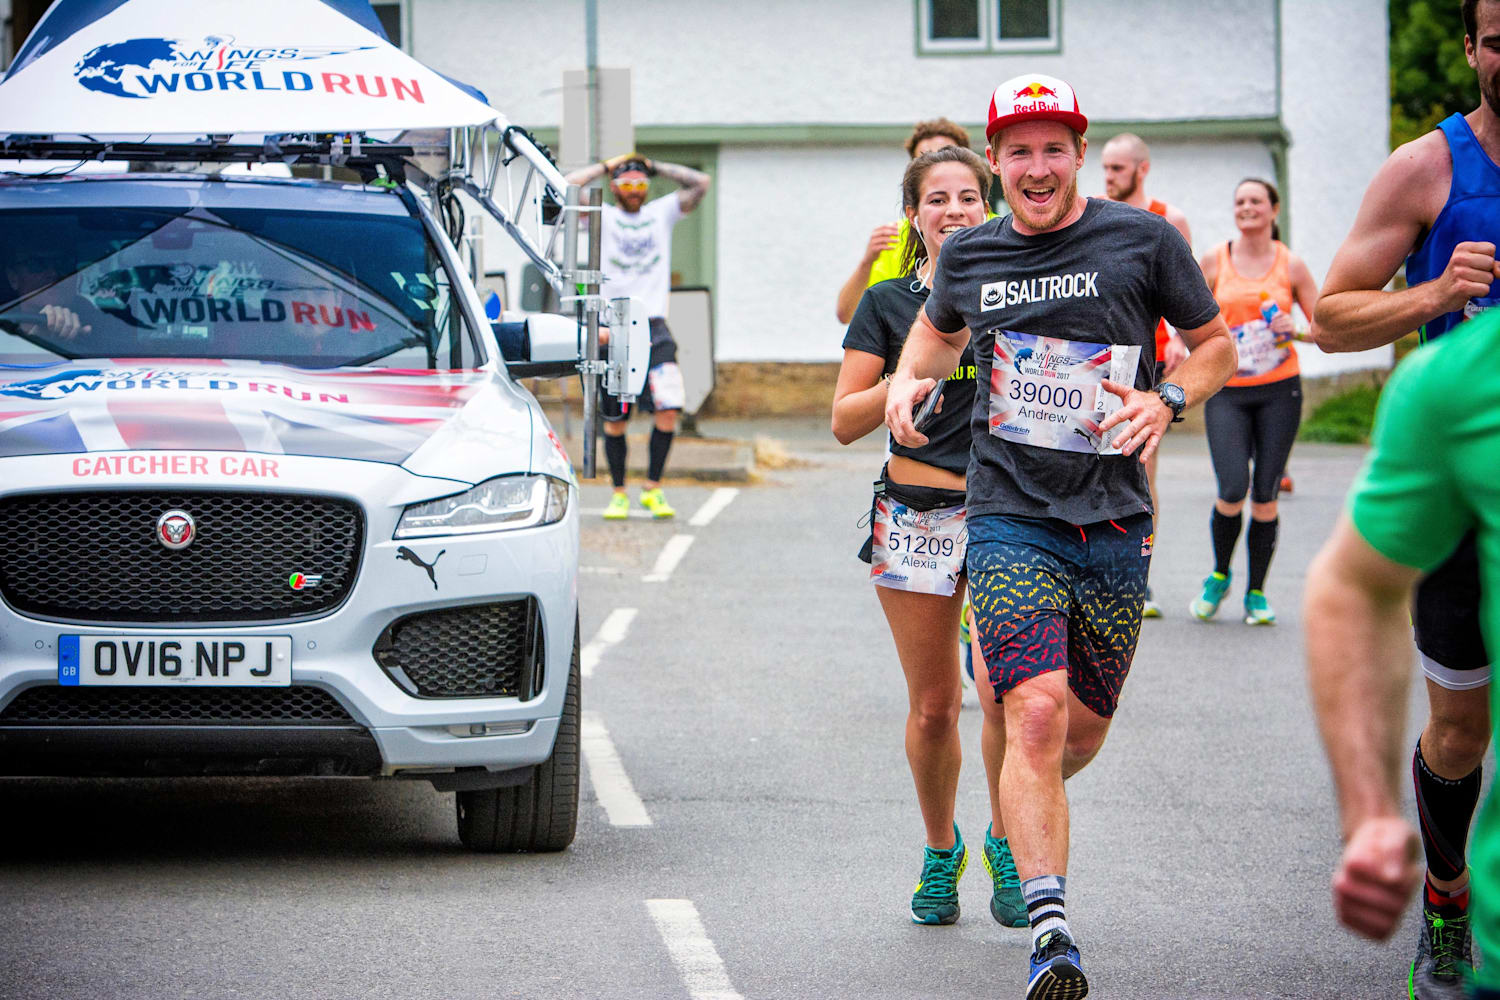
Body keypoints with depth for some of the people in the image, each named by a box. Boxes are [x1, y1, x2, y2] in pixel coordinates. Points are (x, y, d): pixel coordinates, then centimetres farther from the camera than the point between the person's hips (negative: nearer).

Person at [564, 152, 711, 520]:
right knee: (615, 419, 1)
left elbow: (701, 183, 9)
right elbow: (567, 188, -8)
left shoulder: (661, 213, 15)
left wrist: (657, 168, 11)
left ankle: (653, 489, -3)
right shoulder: (601, 217, 7)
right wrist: (606, 167, 5)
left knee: (669, 408, -13)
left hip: (654, 327, 1)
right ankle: (618, 493, 13)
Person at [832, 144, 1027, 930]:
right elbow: (845, 421, 1)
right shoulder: (889, 304, 7)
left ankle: (1005, 843, 7)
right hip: (917, 514, 1)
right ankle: (940, 850, 25)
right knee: (932, 706, 4)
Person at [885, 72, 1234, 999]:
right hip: (1010, 517, -1)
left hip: (1116, 525, 1)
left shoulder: (1144, 241, -2)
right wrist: (908, 379, 7)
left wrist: (1168, 401, -11)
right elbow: (937, 327, 28)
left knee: (1085, 731, 11)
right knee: (1037, 712, -20)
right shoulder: (967, 255, 6)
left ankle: (1023, 817, 46)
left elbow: (1218, 344, 8)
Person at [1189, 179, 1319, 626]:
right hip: (1227, 392, -1)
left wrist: (1295, 330, -12)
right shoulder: (1214, 261, 3)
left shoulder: (1290, 265, 3)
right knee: (1233, 491, -15)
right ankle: (1219, 575, 11)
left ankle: (1256, 593, 13)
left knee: (1265, 496, -1)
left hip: (1279, 391, 1)